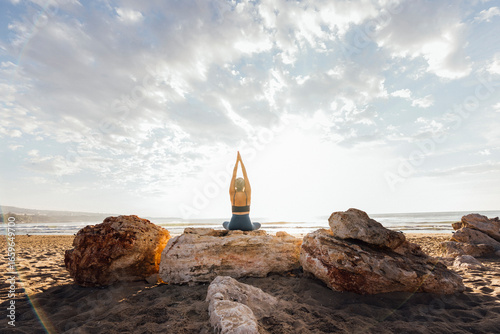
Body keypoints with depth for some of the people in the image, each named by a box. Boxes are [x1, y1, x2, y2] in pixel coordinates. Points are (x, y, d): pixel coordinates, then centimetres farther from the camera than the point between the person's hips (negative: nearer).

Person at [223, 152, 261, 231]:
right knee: (258, 225, 32)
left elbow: (233, 176, -3)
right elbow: (245, 176, -5)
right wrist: (241, 160, -2)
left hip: (233, 225, 1)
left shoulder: (232, 194, -8)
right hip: (246, 226, -1)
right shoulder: (248, 193, -9)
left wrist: (237, 161, -3)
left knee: (225, 223, 37)